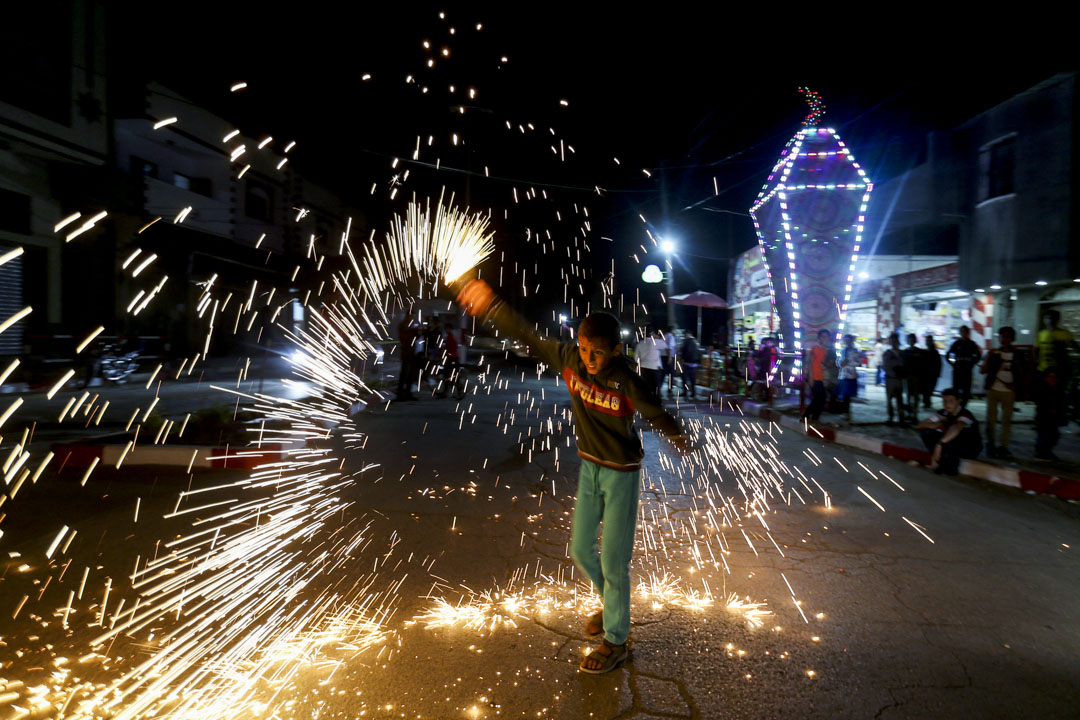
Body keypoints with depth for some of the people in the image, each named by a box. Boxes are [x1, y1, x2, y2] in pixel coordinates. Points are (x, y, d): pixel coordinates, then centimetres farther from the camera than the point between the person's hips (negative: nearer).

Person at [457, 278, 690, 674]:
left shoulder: (626, 381, -25)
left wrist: (677, 435, -30)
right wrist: (492, 306, -5)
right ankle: (613, 604, 46)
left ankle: (615, 641, 23)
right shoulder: (569, 359, -13)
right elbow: (528, 336, -5)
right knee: (580, 550, 18)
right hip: (589, 467, 6)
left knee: (613, 561, 2)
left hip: (621, 474, -6)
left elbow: (655, 412, -17)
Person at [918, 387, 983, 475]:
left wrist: (939, 444, -53)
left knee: (953, 435, -37)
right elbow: (921, 425, -6)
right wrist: (939, 424, -24)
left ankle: (952, 468, -19)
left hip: (970, 448, -6)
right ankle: (941, 462, -11)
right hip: (951, 445, 6)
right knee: (926, 431, -11)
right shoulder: (942, 413, -6)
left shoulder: (965, 414, -24)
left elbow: (956, 428, -46)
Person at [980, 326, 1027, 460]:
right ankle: (990, 444, 12)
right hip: (993, 389, 0)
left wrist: (1016, 385, -4)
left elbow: (1023, 374, 11)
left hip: (1009, 392, 0)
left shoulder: (1018, 355, 4)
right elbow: (982, 371, -2)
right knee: (991, 417, 2)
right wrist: (989, 357, -13)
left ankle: (1003, 447, 3)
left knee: (1007, 419, -1)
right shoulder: (993, 353, 3)